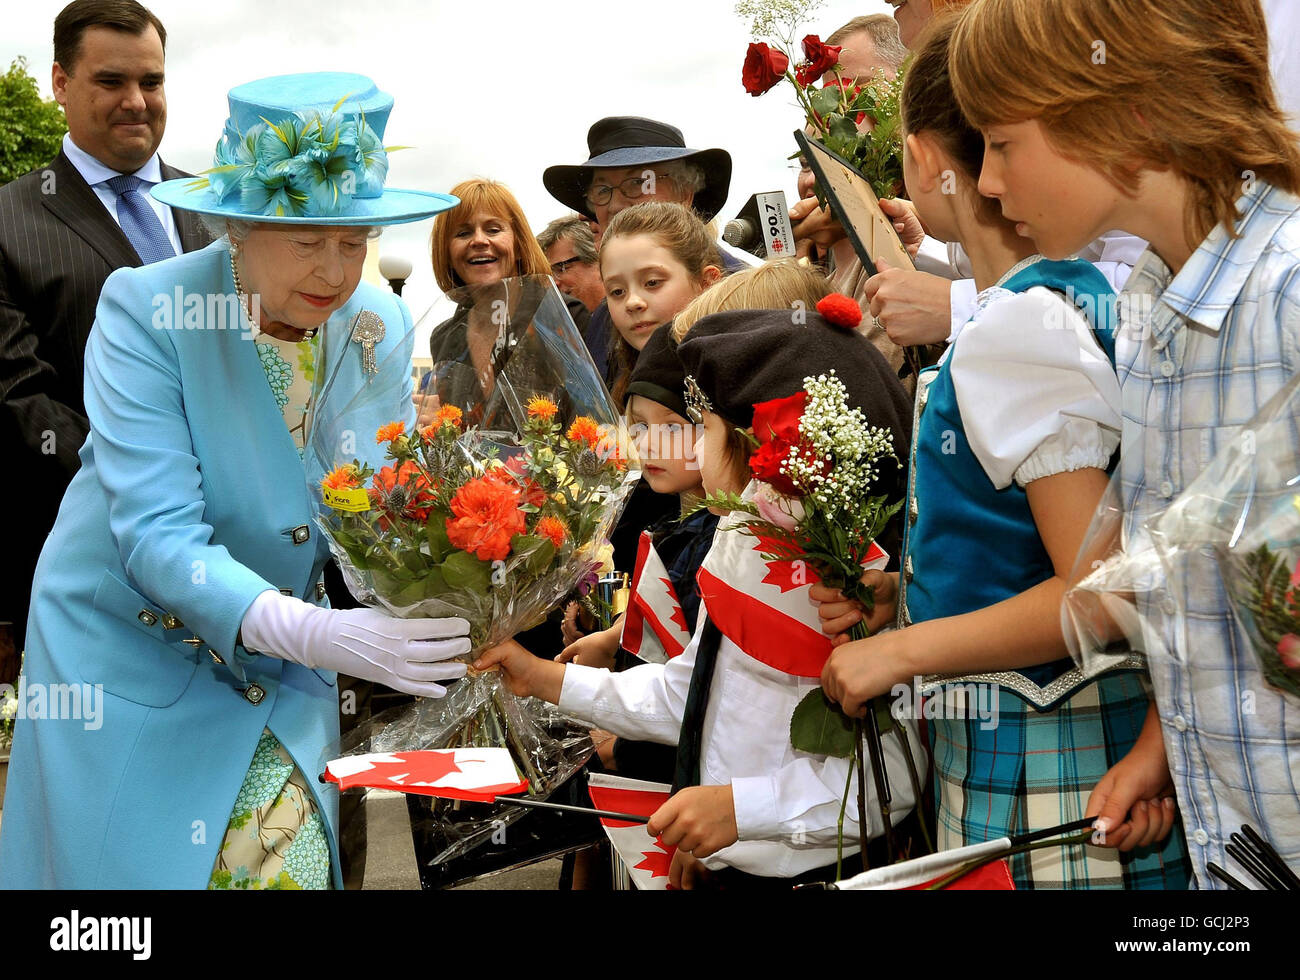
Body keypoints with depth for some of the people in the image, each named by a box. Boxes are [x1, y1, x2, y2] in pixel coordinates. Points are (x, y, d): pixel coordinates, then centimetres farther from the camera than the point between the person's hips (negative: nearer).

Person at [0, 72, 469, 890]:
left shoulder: (384, 329, -7)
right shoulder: (144, 311, -19)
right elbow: (157, 532, -28)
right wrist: (308, 631, -43)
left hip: (281, 676, 3)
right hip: (127, 664, -3)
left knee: (290, 867, -1)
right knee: (129, 867, 4)